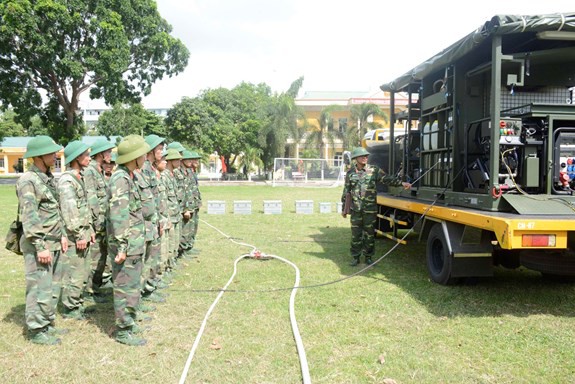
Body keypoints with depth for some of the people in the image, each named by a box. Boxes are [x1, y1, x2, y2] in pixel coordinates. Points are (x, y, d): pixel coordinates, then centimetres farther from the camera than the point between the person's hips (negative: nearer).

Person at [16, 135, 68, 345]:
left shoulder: (49, 177, 11)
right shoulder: (28, 181, -16)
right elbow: (29, 218, -20)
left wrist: (62, 234, 17)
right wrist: (40, 247, -21)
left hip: (53, 242, 9)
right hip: (38, 244, -9)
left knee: (53, 286, 15)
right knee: (39, 288, -1)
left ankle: (48, 324, 26)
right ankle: (36, 331, 10)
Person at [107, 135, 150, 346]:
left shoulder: (127, 176, 12)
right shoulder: (121, 179, -19)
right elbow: (119, 217, -24)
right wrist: (121, 247, -25)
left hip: (134, 244, 10)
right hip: (128, 246, -10)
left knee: (131, 286, 20)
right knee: (126, 288, 0)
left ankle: (128, 322, 33)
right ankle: (123, 331, 11)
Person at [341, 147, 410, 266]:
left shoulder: (374, 171, 1)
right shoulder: (350, 173, 5)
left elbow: (387, 179, -8)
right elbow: (346, 192, 10)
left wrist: (401, 183, -24)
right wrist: (344, 209, 10)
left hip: (370, 208, 0)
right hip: (355, 208, 1)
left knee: (369, 233, 5)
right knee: (356, 234, 4)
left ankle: (368, 256, 18)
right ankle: (355, 257, 15)